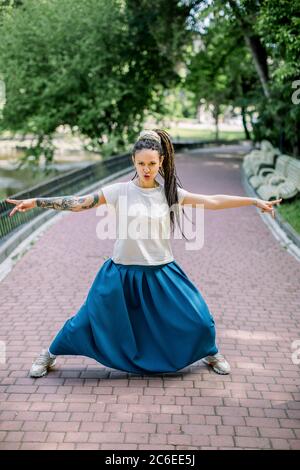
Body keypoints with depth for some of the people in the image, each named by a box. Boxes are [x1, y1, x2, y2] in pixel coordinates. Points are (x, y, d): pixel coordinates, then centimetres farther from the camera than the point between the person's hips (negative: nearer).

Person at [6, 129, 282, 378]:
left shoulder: (171, 192, -2)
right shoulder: (120, 191, -7)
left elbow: (212, 202, -4)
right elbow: (78, 203, -10)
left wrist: (254, 201, -7)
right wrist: (35, 202, -16)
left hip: (162, 273, 2)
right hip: (122, 273, -1)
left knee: (200, 320, 1)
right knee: (87, 320, 5)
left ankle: (211, 354, 34)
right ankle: (49, 355, 31)